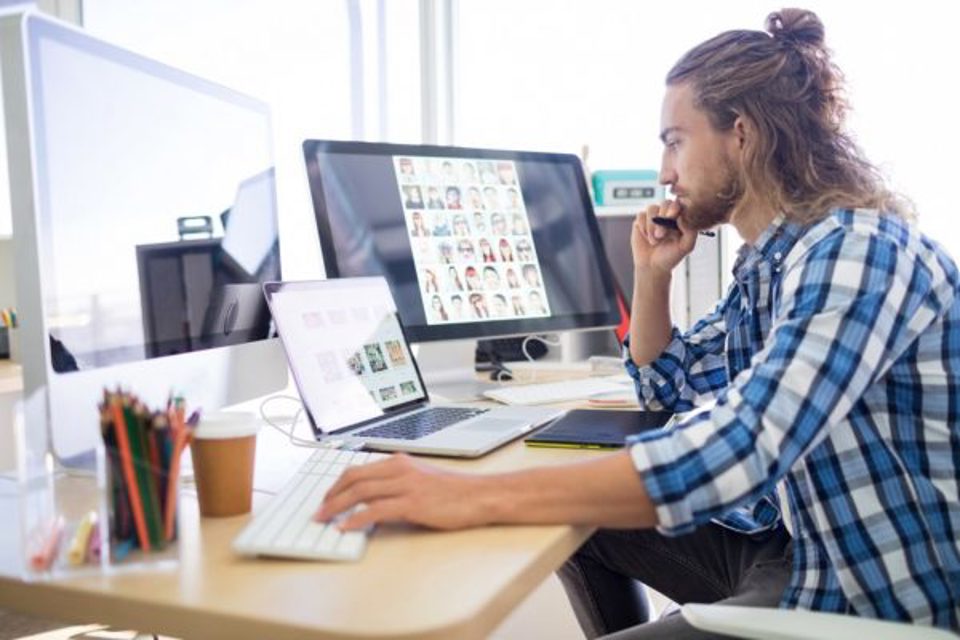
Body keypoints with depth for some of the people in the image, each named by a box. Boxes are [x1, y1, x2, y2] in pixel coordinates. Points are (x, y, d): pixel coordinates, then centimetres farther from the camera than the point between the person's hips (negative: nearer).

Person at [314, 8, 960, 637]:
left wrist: (477, 496, -42)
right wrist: (652, 274, 3)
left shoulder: (859, 251, -23)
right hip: (791, 539, 9)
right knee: (583, 521, 12)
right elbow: (665, 384, 20)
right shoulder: (767, 262, 7)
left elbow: (734, 453, -38)